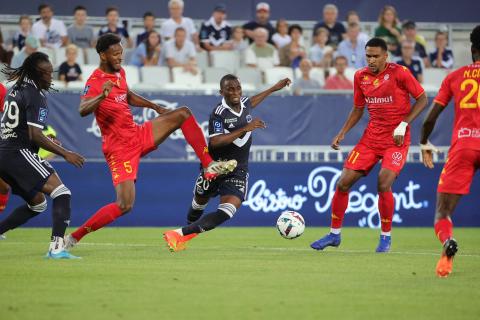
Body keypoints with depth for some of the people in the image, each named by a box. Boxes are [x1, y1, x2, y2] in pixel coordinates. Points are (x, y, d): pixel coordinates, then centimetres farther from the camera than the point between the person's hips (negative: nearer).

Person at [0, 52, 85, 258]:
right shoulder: (36, 96, -11)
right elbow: (35, 136, -17)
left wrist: (45, 139, 27)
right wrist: (65, 154, -13)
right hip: (20, 154, -10)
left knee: (37, 203, 22)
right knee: (62, 194, -15)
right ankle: (57, 247, -29)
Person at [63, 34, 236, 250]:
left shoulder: (119, 72, 7)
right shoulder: (95, 82, -20)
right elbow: (82, 111, -40)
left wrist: (155, 107, 28)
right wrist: (102, 96, -56)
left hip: (139, 136, 8)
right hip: (119, 149, -8)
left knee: (183, 113, 1)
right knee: (124, 205, -17)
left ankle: (209, 166, 4)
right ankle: (74, 237, -6)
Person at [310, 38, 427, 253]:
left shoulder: (399, 73, -11)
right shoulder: (360, 77, 5)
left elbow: (422, 99, -6)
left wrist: (403, 125, -15)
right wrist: (342, 133, 6)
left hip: (396, 139, -5)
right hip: (371, 137, 5)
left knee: (384, 185, -21)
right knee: (343, 183, -1)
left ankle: (386, 237, 0)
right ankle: (335, 234, 16)